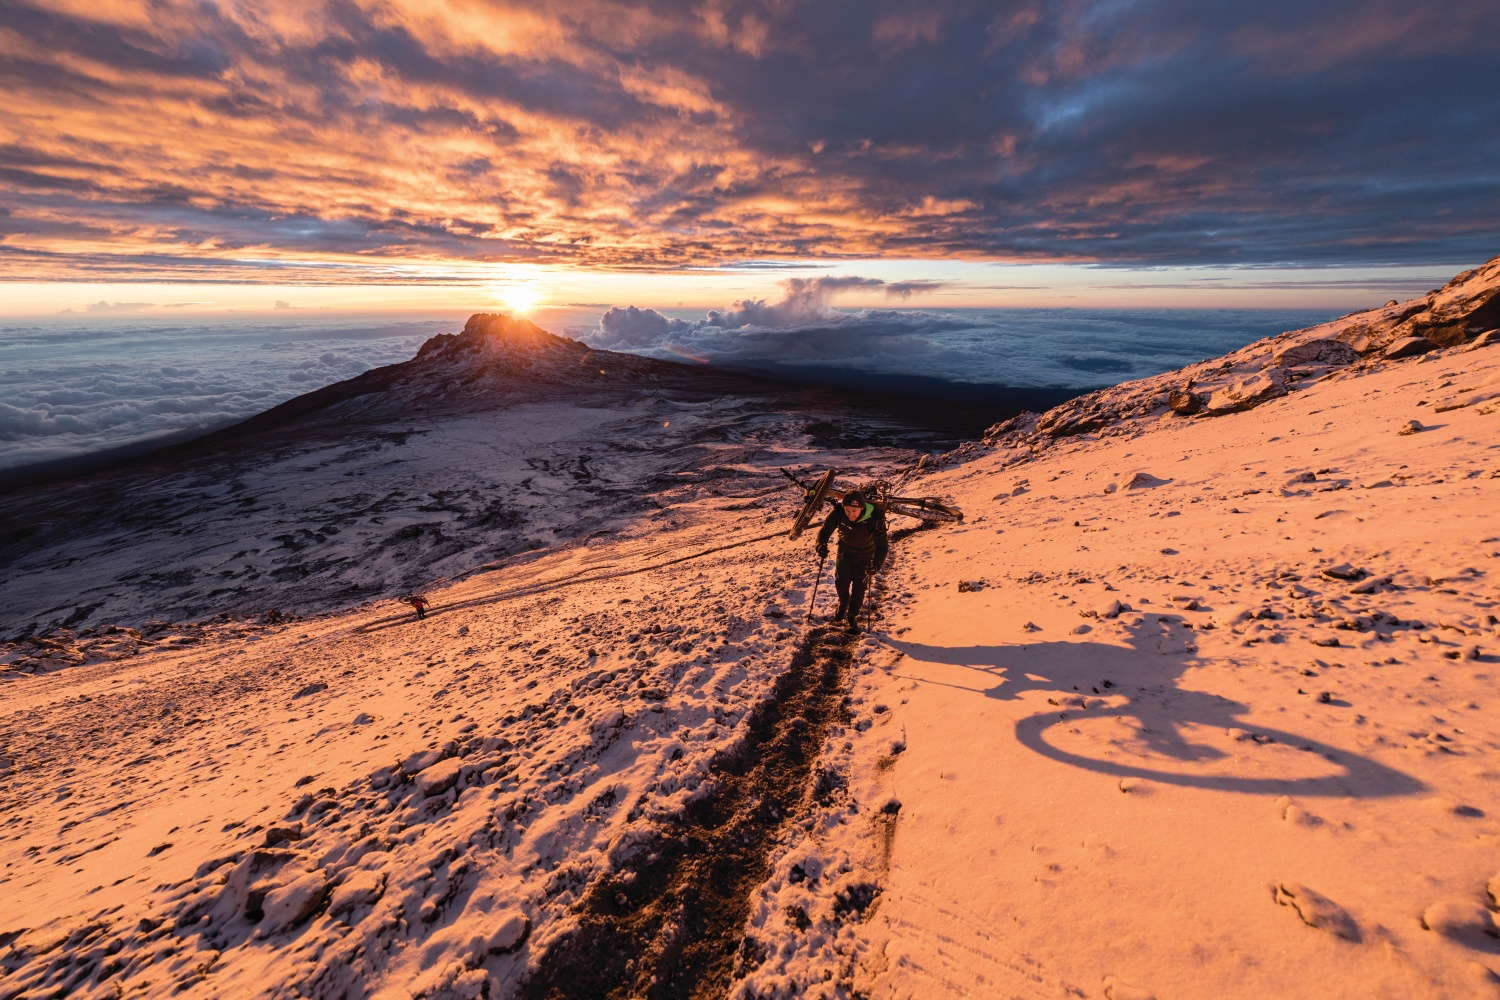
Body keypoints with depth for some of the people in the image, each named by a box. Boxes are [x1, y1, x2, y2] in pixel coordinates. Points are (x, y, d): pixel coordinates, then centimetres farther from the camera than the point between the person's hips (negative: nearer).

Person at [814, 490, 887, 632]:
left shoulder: (874, 518, -34)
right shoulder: (838, 512, -28)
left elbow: (882, 544, -31)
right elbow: (825, 530, -14)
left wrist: (876, 564, -46)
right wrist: (821, 545, -33)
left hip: (864, 557, -1)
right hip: (844, 552, 2)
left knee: (859, 587, 2)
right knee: (841, 581, -5)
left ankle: (852, 617, 24)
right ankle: (843, 603, 29)